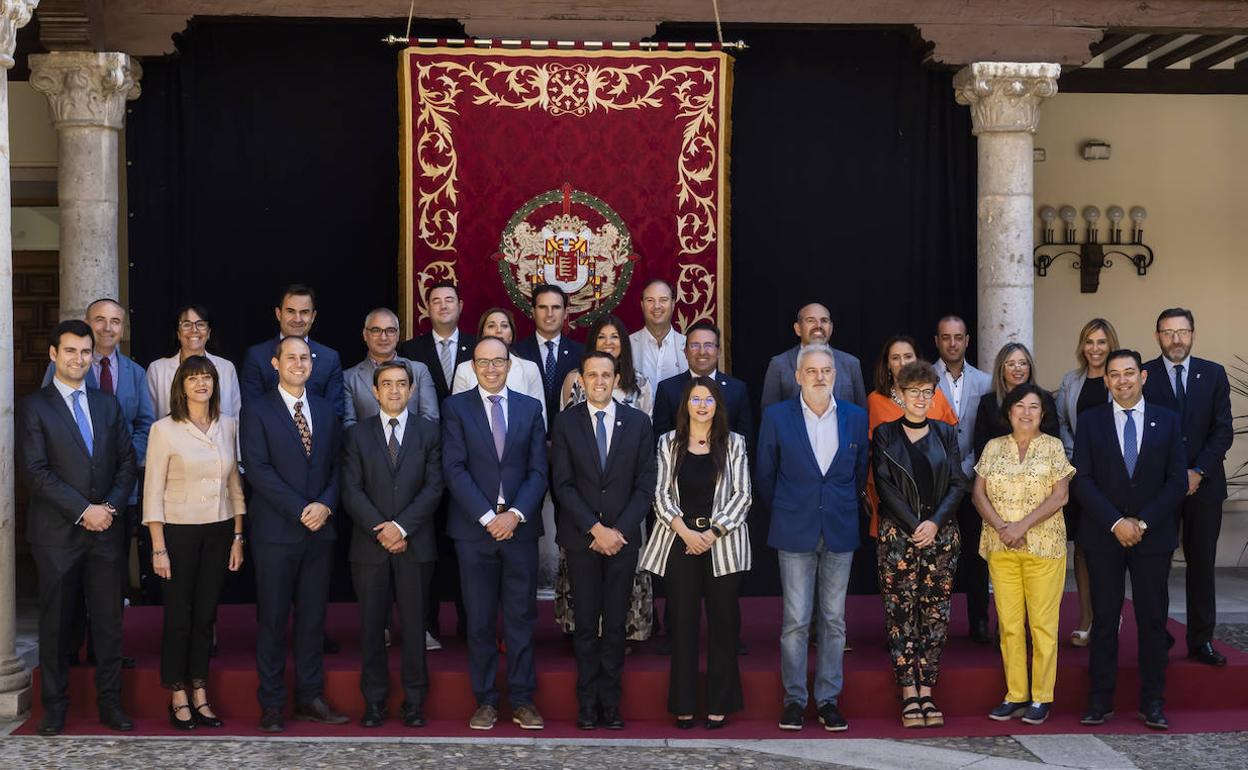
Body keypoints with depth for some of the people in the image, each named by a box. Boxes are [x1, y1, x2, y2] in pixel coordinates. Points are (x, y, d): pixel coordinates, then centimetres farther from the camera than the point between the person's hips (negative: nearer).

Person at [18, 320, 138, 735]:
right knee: (55, 621, 5)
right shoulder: (34, 407, -2)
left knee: (108, 620, 5)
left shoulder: (108, 404, 12)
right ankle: (55, 704, 15)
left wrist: (111, 506, -6)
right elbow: (35, 470, -10)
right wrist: (83, 510, -15)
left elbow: (128, 460, 11)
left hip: (105, 529, 4)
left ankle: (110, 702, 14)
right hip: (57, 532, -3)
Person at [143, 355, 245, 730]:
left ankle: (200, 695, 18)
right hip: (179, 530, -3)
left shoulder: (228, 426, 5)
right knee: (178, 617, 4)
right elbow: (153, 492, -6)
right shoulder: (164, 429, -7)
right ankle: (178, 699, 15)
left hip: (219, 531, 3)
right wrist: (158, 548, -9)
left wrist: (238, 537, 7)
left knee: (206, 615, 9)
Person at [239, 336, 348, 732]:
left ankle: (310, 698, 17)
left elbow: (337, 465, 10)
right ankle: (271, 705, 9)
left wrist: (326, 505, -8)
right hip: (276, 531, -4)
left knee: (313, 617, 9)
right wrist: (300, 510, -15)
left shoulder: (326, 410, 13)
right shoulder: (257, 410, -1)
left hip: (320, 530, 4)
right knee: (273, 619, 1)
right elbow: (258, 469, -10)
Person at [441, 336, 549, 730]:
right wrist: (487, 516, -12)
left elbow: (538, 470, 4)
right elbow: (454, 469, -5)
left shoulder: (530, 408, 9)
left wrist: (516, 514, -10)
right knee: (480, 620, 4)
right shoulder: (455, 407, 3)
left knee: (521, 617, 4)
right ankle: (485, 701, 13)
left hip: (520, 527, 1)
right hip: (474, 528, -1)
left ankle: (523, 700, 11)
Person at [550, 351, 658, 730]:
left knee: (616, 623, 4)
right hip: (581, 537, -1)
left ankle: (610, 702, 11)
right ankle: (587, 702, 10)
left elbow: (645, 485, 2)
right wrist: (596, 529, -12)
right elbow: (562, 484, -4)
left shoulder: (638, 422, 4)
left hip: (623, 537, 1)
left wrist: (618, 530, -8)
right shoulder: (566, 422, 2)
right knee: (586, 623, 3)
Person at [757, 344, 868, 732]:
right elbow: (765, 474, 8)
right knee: (795, 621, -1)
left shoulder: (856, 417, 5)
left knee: (833, 620, 6)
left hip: (840, 532, 2)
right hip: (795, 533, -2)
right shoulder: (777, 417, -1)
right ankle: (794, 700, 8)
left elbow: (861, 471, 15)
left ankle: (828, 699, 14)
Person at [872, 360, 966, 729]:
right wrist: (915, 526, -11)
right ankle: (909, 694, 0)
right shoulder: (885, 434, 4)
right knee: (900, 612, -4)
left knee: (935, 612, 1)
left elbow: (958, 484, 5)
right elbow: (885, 486, -3)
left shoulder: (945, 433, 11)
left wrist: (935, 523, -9)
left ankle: (926, 691, 4)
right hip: (897, 533, -2)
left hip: (941, 532, 2)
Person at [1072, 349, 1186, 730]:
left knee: (1153, 620, 4)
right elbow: (1082, 480, -3)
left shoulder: (1167, 420, 5)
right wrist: (1115, 522, -13)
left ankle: (1152, 703, 12)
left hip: (1153, 536, 0)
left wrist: (1143, 523, -9)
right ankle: (1100, 701, 9)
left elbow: (1177, 480, 0)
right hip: (1103, 537, 0)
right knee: (1104, 619, 3)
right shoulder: (1091, 421, 3)